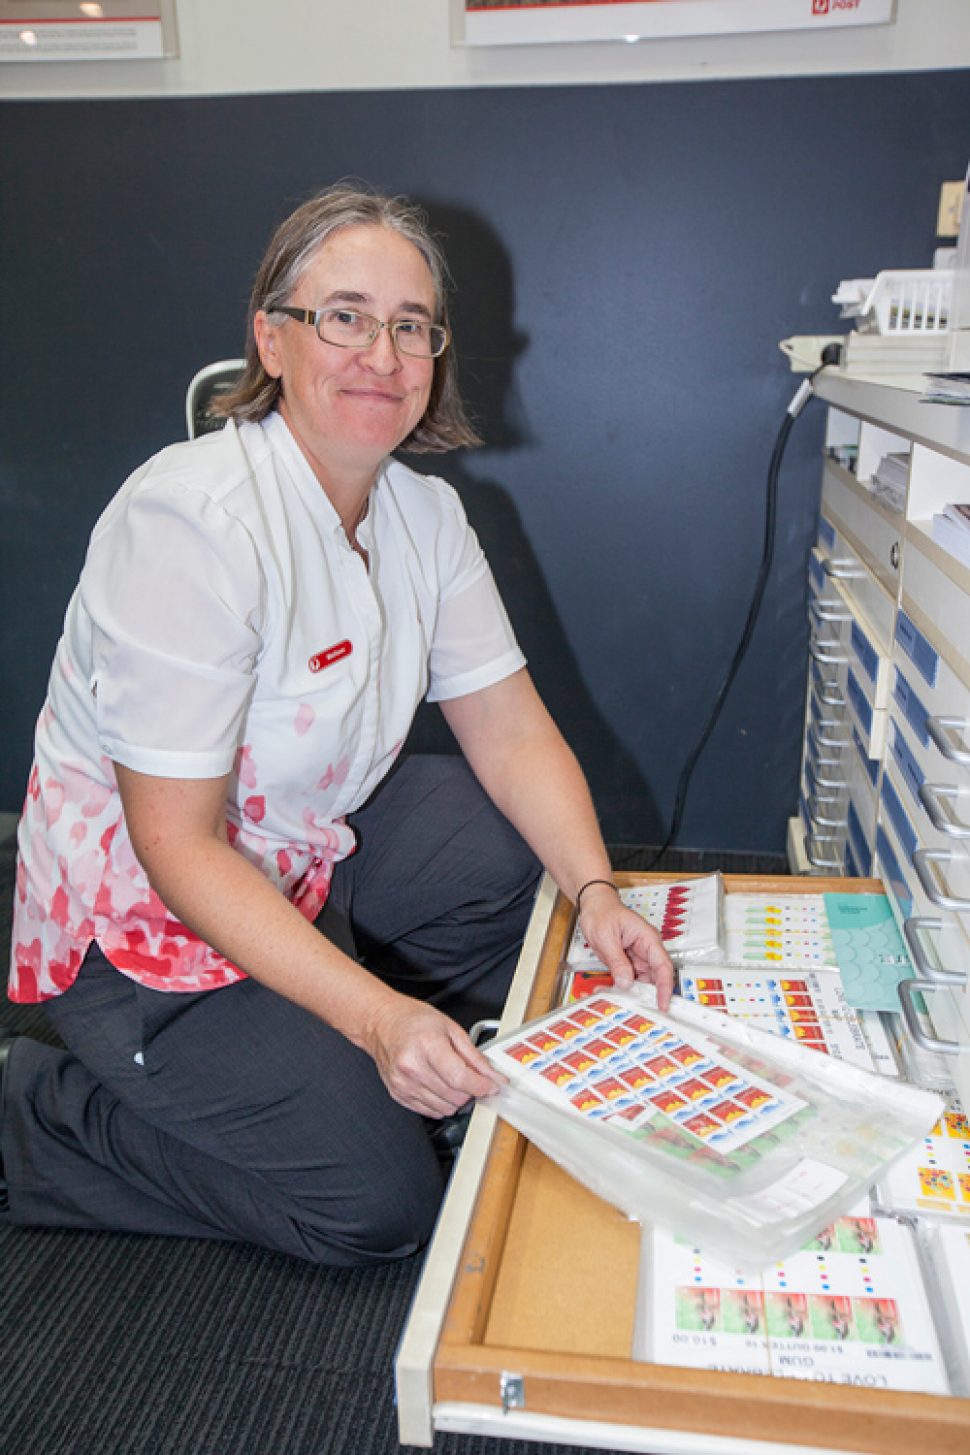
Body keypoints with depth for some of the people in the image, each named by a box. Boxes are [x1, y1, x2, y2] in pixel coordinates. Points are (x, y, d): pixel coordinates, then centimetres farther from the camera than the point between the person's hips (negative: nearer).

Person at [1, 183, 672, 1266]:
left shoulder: (425, 513, -2)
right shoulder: (190, 521, -27)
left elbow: (511, 730, -2)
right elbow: (178, 844, -27)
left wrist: (596, 894, -17)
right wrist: (375, 1014, -33)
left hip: (305, 851, 8)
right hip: (145, 922, -7)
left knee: (531, 845, -1)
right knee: (374, 1201, -8)